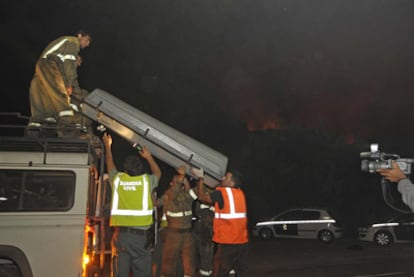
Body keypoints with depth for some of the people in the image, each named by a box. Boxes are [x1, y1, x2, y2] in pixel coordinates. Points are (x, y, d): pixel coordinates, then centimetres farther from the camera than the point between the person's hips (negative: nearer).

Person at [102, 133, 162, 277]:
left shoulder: (117, 178, 6)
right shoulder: (146, 180, 3)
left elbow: (110, 164, 28)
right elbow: (158, 173, 27)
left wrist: (108, 146, 43)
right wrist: (148, 157, 41)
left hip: (120, 234, 2)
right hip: (139, 234, -1)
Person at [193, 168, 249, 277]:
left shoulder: (221, 192, -11)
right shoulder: (240, 193, 10)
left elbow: (202, 197, 2)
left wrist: (200, 178, 12)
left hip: (227, 242, -7)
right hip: (242, 241, 7)